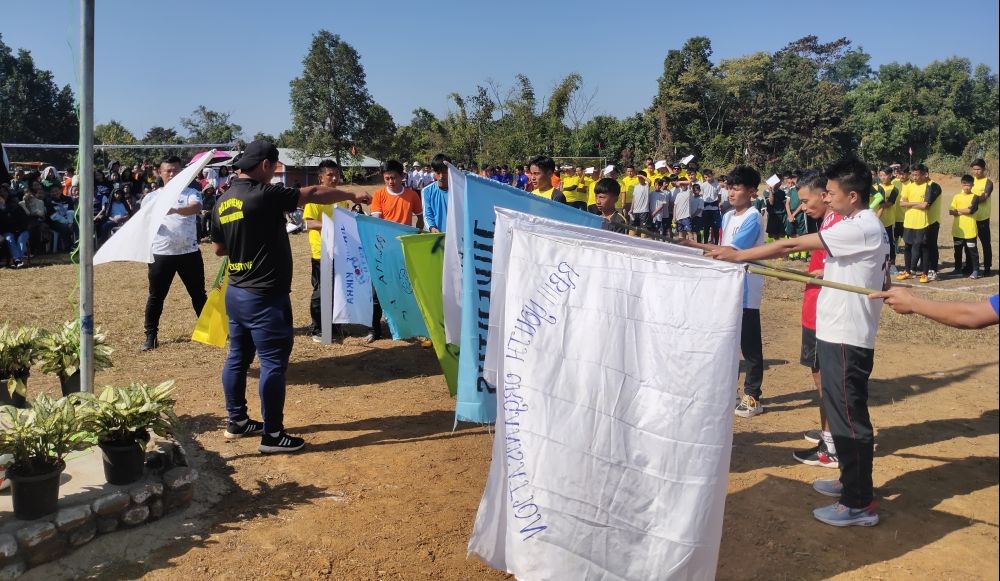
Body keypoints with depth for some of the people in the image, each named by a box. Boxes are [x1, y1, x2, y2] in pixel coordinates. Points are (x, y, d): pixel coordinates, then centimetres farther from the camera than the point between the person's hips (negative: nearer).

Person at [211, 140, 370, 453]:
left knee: (238, 357, 17)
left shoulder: (222, 202, 7)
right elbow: (313, 194, -9)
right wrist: (352, 195, 3)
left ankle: (237, 421, 30)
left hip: (236, 293, 9)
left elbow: (218, 248, 16)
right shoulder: (264, 194, -16)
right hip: (264, 297, -9)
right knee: (273, 363, -2)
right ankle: (272, 435, 4)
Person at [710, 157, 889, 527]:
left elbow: (791, 245, -20)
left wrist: (739, 255, -14)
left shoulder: (860, 227, -18)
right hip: (841, 331, 10)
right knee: (843, 411, 19)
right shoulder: (865, 226, 12)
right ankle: (851, 481, 33)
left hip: (846, 336, -10)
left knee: (849, 416, -3)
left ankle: (859, 503, 7)